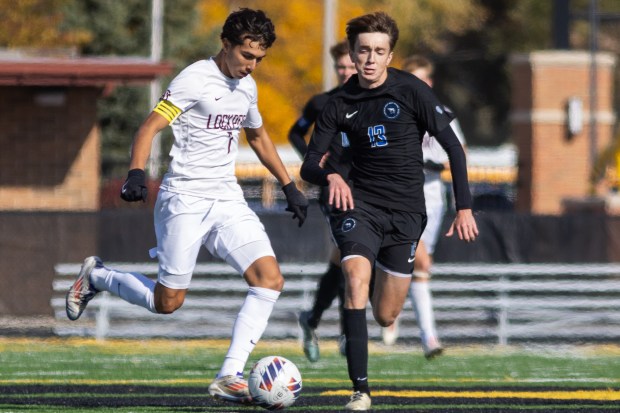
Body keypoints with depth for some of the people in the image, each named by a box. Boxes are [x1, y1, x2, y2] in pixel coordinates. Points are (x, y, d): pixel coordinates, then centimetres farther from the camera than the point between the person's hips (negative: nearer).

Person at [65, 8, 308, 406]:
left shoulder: (247, 86, 12)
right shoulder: (195, 79, -11)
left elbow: (259, 136, 30)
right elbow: (149, 128, -16)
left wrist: (290, 187, 30)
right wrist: (136, 174, -32)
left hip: (228, 200, 7)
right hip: (185, 199, -7)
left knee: (270, 278, -14)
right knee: (168, 302, -3)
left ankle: (229, 376, -15)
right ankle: (96, 276, 25)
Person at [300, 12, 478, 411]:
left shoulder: (412, 91, -7)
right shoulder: (341, 104, 1)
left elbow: (452, 146, -3)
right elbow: (309, 165, 3)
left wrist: (465, 207, -9)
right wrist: (330, 176, -22)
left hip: (406, 213, 0)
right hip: (360, 204, 0)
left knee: (385, 316, 4)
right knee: (356, 281, -27)